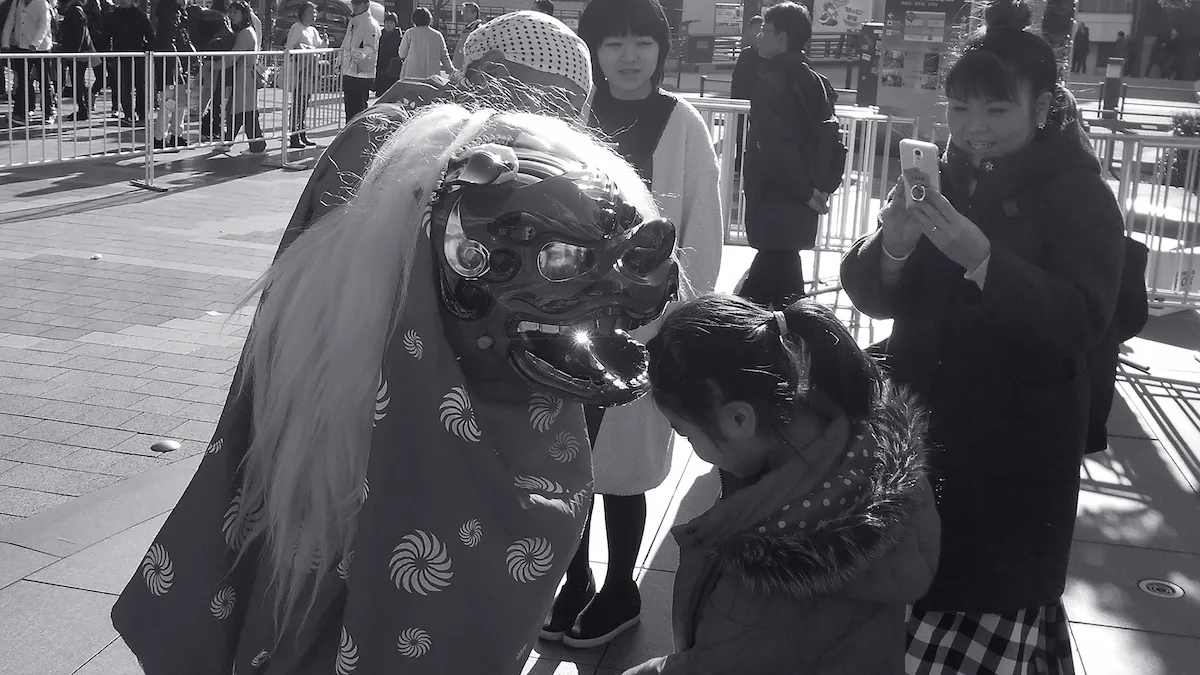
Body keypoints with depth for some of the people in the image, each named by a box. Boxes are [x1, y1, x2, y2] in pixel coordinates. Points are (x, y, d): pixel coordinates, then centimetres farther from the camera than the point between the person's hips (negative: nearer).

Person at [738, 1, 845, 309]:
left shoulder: (773, 82, -15)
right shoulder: (816, 81, 11)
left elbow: (777, 147, -23)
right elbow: (832, 142, 12)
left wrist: (805, 192, -15)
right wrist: (823, 187, 9)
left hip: (776, 204, -9)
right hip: (801, 208, 9)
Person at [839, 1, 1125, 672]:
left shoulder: (1081, 195, -8)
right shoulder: (943, 179, 4)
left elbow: (1083, 321, -21)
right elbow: (869, 294, -1)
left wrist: (981, 259, -33)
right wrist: (892, 246, -23)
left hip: (1015, 451, -4)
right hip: (917, 428, 4)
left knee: (988, 614, 2)